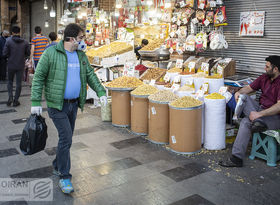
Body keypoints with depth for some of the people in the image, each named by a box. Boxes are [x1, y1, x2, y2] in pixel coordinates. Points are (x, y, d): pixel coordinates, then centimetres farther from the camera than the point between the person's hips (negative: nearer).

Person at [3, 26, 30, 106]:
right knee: (18, 83, 7)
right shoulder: (25, 42, -4)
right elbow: (28, 53, 2)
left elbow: (4, 54, -9)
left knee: (10, 81, 17)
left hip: (11, 65, -1)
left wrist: (9, 56, 11)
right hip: (20, 66, 1)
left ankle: (10, 97, 1)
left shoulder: (9, 41, -9)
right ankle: (16, 100, 10)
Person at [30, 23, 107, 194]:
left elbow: (90, 74, 14)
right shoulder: (51, 53, -12)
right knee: (66, 138, -11)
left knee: (66, 137, 14)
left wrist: (101, 92, 3)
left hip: (74, 103, 7)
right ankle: (65, 177, 2)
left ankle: (58, 166, 34)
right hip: (57, 104, -6)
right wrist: (36, 102, -12)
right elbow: (38, 77, -9)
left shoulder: (81, 55, 7)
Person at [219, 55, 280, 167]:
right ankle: (257, 121, -29)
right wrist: (239, 92, -10)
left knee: (246, 122, -29)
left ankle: (237, 158, -25)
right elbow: (249, 88, 12)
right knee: (243, 96, -12)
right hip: (261, 109, 8)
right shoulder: (264, 77, 7)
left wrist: (259, 114, -34)